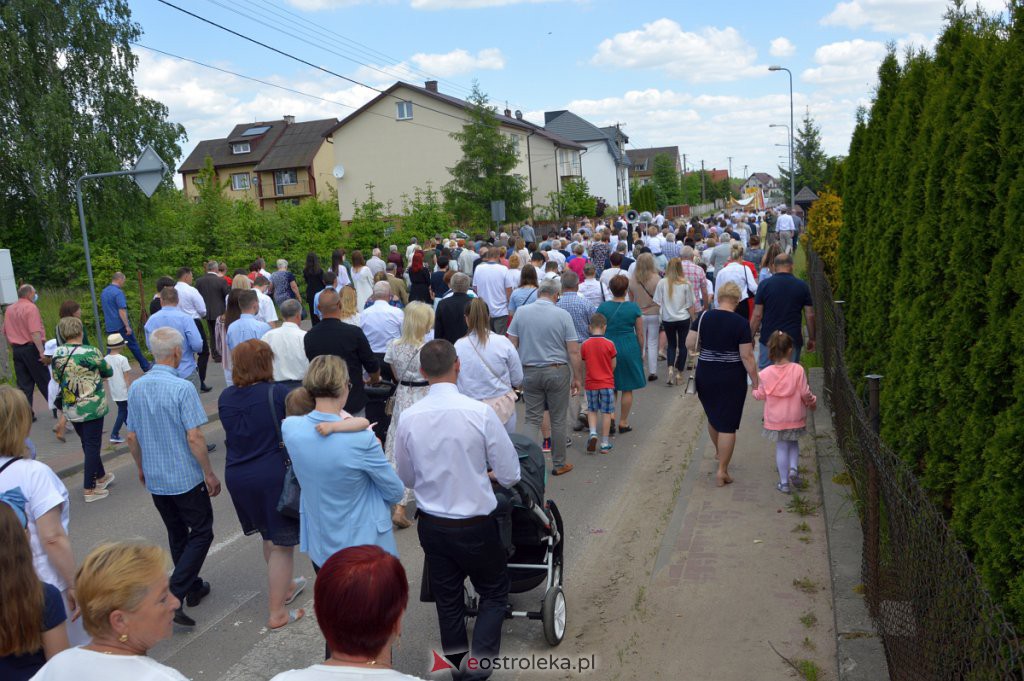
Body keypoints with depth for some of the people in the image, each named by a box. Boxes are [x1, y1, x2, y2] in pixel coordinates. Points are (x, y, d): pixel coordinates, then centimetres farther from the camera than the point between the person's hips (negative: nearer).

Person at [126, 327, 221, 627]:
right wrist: (210, 474, -11)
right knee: (201, 534, 6)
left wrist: (141, 468, 23)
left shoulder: (136, 388, 1)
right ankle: (174, 596, -5)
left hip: (155, 479, 7)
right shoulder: (182, 388, -20)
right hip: (186, 477, -6)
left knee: (177, 535, 20)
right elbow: (194, 437, -21)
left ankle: (193, 588, 32)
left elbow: (132, 437, 9)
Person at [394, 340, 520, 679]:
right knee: (494, 594, 19)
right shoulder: (480, 412, -20)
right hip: (476, 525, -3)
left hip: (432, 526, 3)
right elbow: (509, 475, -12)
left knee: (448, 602, 21)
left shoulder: (408, 418, -10)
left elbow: (407, 478, 5)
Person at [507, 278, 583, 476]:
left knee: (532, 419, 9)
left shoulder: (521, 312, -2)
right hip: (557, 372, -2)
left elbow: (512, 345, -1)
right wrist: (577, 378, 1)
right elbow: (574, 351, -8)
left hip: (530, 372, 2)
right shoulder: (563, 315, -8)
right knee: (558, 420, 9)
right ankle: (559, 464, 20)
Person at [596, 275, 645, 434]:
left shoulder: (603, 307, -3)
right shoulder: (634, 307, -5)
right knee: (627, 388, 9)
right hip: (629, 348, -1)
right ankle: (623, 422, 14)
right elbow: (640, 334, 0)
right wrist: (641, 352, 12)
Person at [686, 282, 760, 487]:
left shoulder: (704, 317, -4)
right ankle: (722, 471, 4)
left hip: (705, 376, 4)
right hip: (732, 379, -4)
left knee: (713, 417, 24)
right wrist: (755, 382, -6)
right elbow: (747, 357, -14)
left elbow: (689, 344, -4)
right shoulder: (740, 323, -13)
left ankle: (719, 452, 47)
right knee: (728, 424, 3)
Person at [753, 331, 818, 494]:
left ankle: (784, 482, 14)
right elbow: (805, 393, -8)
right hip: (795, 417, 0)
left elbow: (760, 395, -2)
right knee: (794, 443, 24)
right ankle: (793, 468, 4)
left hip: (775, 419, 0)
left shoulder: (765, 373, -10)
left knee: (781, 447, 10)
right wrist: (812, 401, 12)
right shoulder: (798, 370, -13)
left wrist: (754, 390, 21)